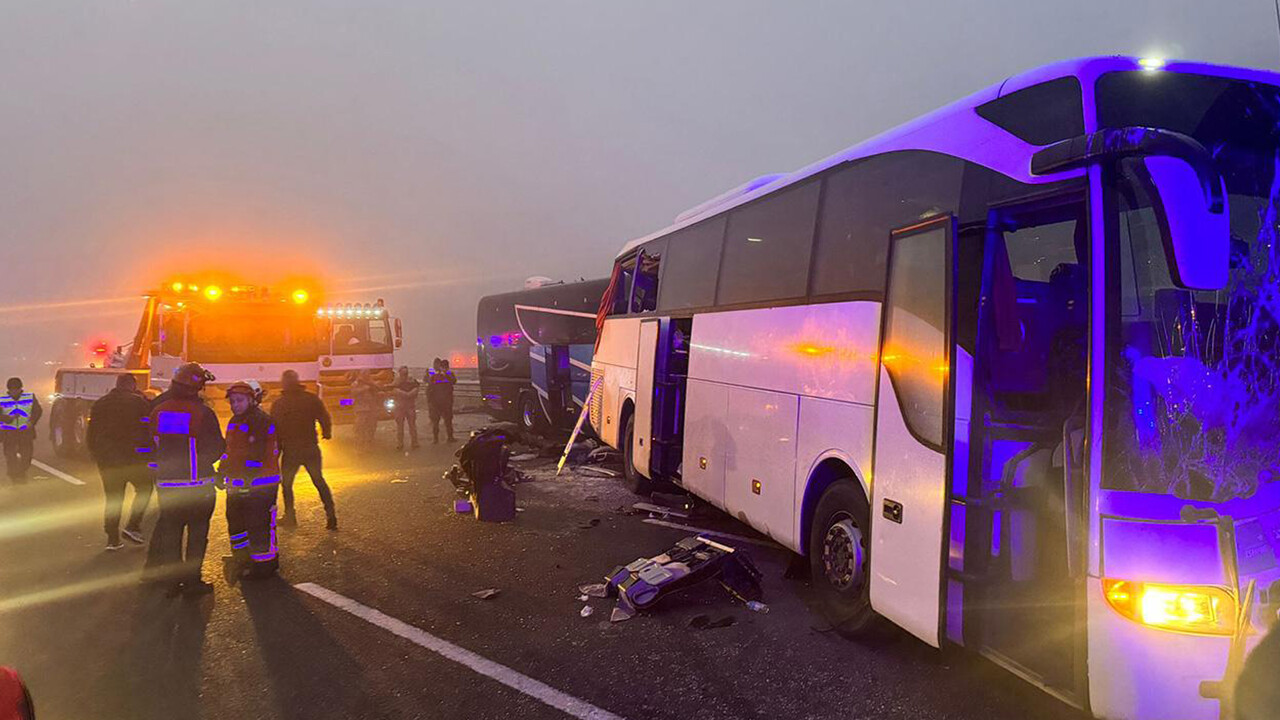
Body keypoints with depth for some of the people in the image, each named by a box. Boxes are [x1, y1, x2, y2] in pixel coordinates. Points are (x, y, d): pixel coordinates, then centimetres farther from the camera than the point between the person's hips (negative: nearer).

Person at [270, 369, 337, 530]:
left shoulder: (278, 404, -5)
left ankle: (290, 516, 17)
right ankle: (330, 515, 3)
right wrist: (326, 433, 20)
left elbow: (274, 429, -3)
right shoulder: (312, 399, -2)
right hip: (311, 448, 2)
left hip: (290, 450, -2)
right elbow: (325, 419, 0)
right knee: (319, 481, 11)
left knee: (286, 483, 17)